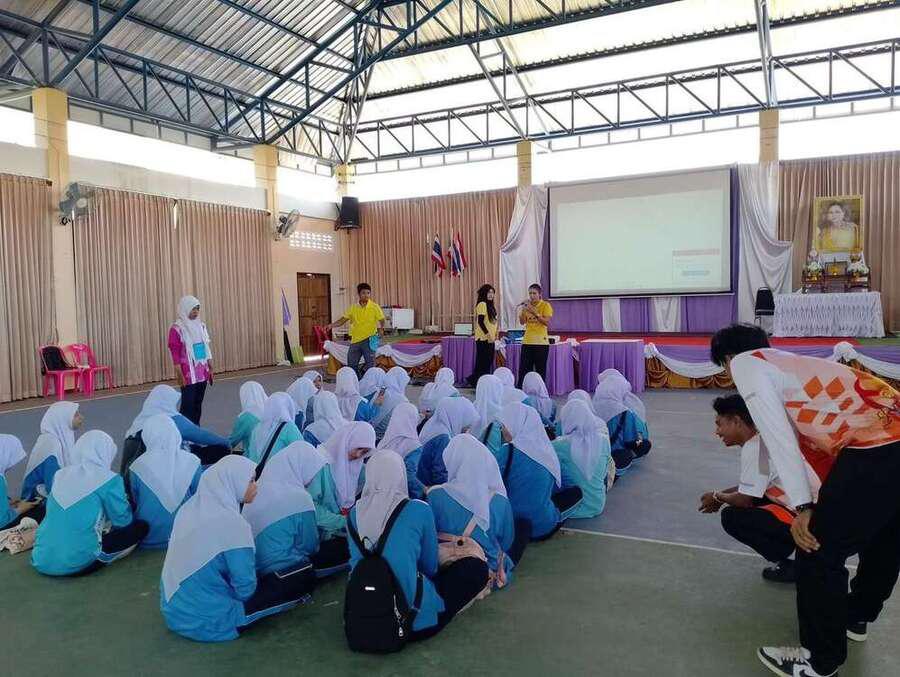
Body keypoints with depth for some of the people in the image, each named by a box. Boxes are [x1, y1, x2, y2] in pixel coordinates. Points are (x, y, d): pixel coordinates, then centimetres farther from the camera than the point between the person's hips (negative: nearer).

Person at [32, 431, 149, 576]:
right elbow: (123, 521, 0)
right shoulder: (108, 480, -8)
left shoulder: (60, 474, 10)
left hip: (41, 560, 6)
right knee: (141, 527, 7)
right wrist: (126, 503, 22)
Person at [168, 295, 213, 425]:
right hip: (188, 373, -6)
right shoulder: (177, 329, -9)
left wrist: (210, 369, 11)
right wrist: (180, 375, -14)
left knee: (198, 405, 10)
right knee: (188, 405, -6)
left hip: (202, 373, 6)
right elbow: (175, 354, -11)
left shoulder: (201, 326, 9)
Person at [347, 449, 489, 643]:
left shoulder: (355, 513, 1)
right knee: (478, 567, 9)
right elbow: (430, 566, 5)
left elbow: (356, 563, 10)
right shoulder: (419, 510, -8)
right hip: (418, 622, -5)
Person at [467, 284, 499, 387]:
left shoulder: (490, 305, 17)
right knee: (482, 362, -6)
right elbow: (480, 322, -19)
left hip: (490, 338, 9)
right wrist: (488, 334, -23)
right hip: (483, 338, -9)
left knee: (488, 361, 10)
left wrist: (494, 334, 16)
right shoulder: (482, 304, -12)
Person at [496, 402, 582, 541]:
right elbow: (556, 486, 10)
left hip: (516, 524, -5)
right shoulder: (546, 449, -1)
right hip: (547, 525, 5)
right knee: (576, 491, 25)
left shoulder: (508, 451, -18)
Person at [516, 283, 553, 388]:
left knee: (540, 370, 0)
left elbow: (547, 322, -13)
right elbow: (522, 322, 6)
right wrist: (523, 310, -10)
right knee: (523, 368, 4)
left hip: (541, 342, -4)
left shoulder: (545, 305, -3)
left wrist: (535, 313, -22)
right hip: (527, 341, 4)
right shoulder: (527, 305, 11)